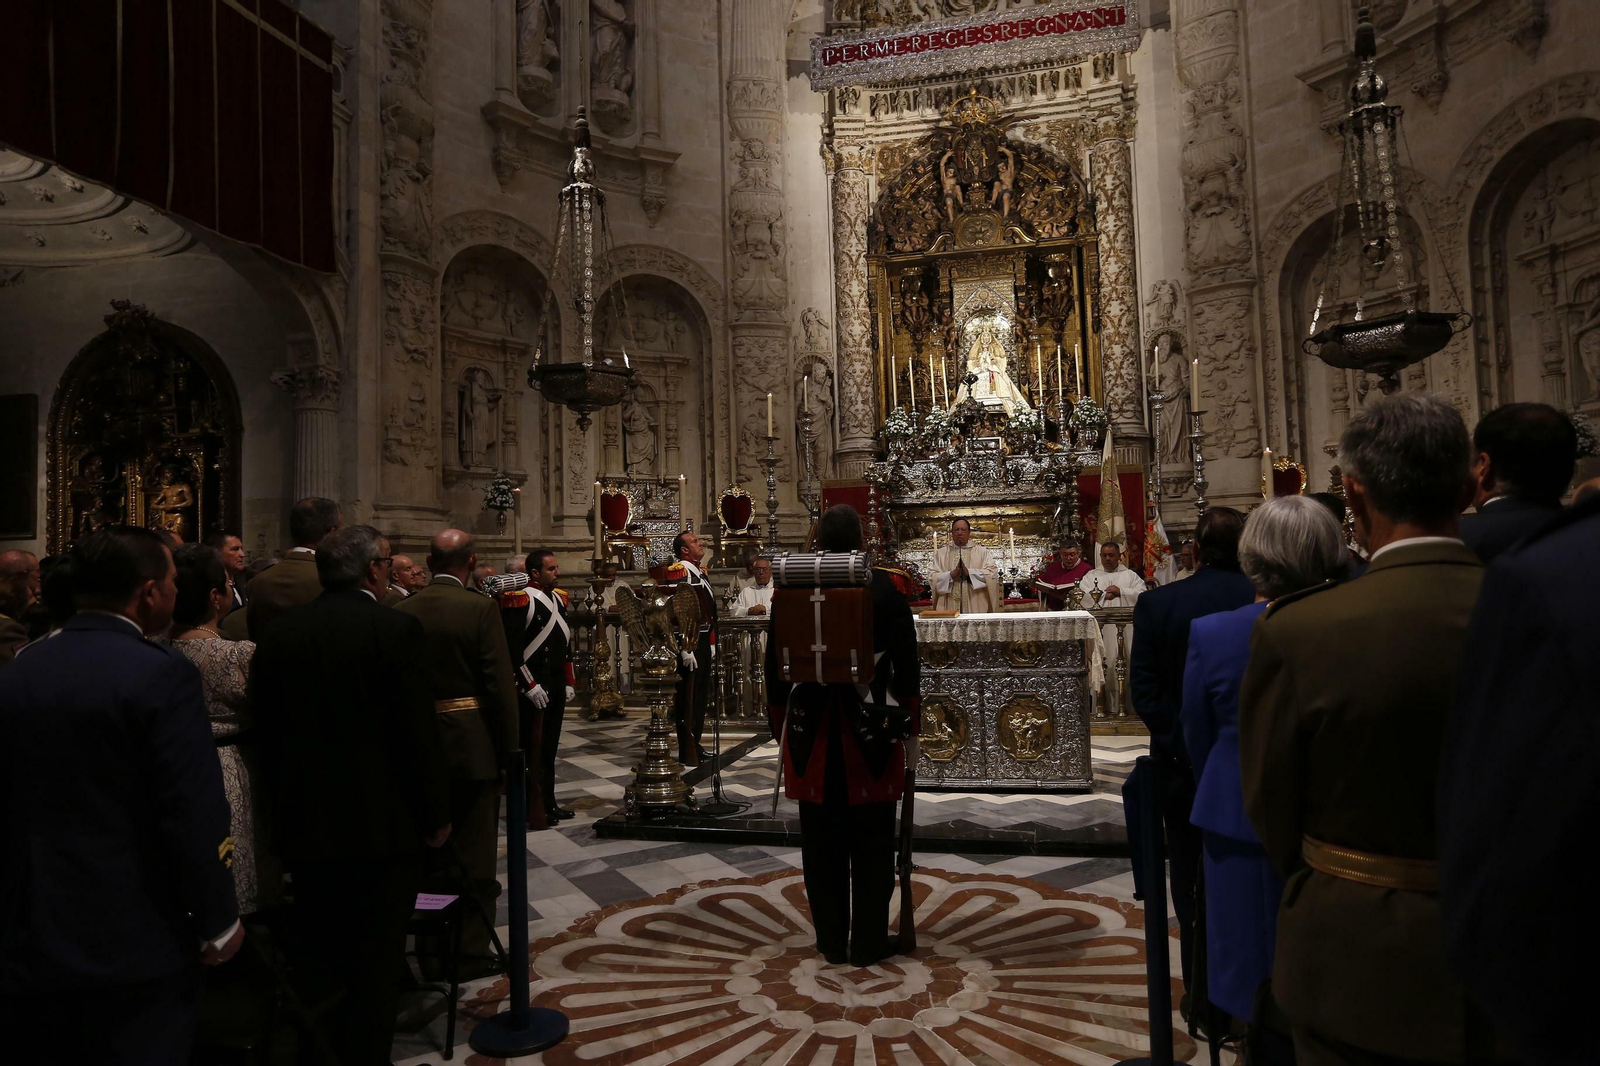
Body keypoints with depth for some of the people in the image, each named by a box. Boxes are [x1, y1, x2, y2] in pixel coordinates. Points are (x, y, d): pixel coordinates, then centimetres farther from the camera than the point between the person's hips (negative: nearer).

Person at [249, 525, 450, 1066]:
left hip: (303, 823, 5)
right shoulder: (396, 629, -15)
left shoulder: (278, 631, 0)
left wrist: (283, 800, 17)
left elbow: (265, 727, 5)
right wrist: (436, 814, -4)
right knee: (376, 960, 10)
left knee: (316, 957, 20)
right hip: (383, 823, -5)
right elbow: (418, 730, -15)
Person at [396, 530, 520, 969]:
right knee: (474, 852, 8)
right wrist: (509, 750, -6)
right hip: (472, 746, -4)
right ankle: (470, 947, 17)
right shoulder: (480, 608, -13)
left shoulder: (402, 611, -1)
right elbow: (500, 685, -15)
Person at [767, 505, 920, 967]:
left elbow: (775, 665, 4)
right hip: (871, 730, -1)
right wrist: (910, 721, 8)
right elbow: (907, 663, -3)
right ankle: (869, 943, 18)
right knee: (872, 842, 10)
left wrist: (780, 725, 14)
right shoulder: (885, 589, -6)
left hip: (812, 734, 2)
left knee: (822, 842, 12)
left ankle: (831, 942, 22)